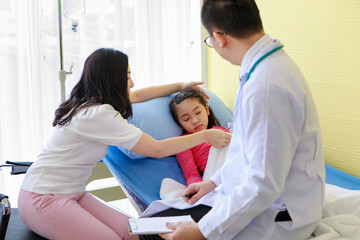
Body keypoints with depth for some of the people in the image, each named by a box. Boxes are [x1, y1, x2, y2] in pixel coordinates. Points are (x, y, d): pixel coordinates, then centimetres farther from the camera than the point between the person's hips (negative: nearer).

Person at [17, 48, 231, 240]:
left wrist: (180, 86, 26)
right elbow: (157, 149, -17)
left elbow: (136, 95, 24)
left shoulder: (89, 102, 7)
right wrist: (206, 136, -9)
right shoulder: (99, 114, -21)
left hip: (72, 193, 9)